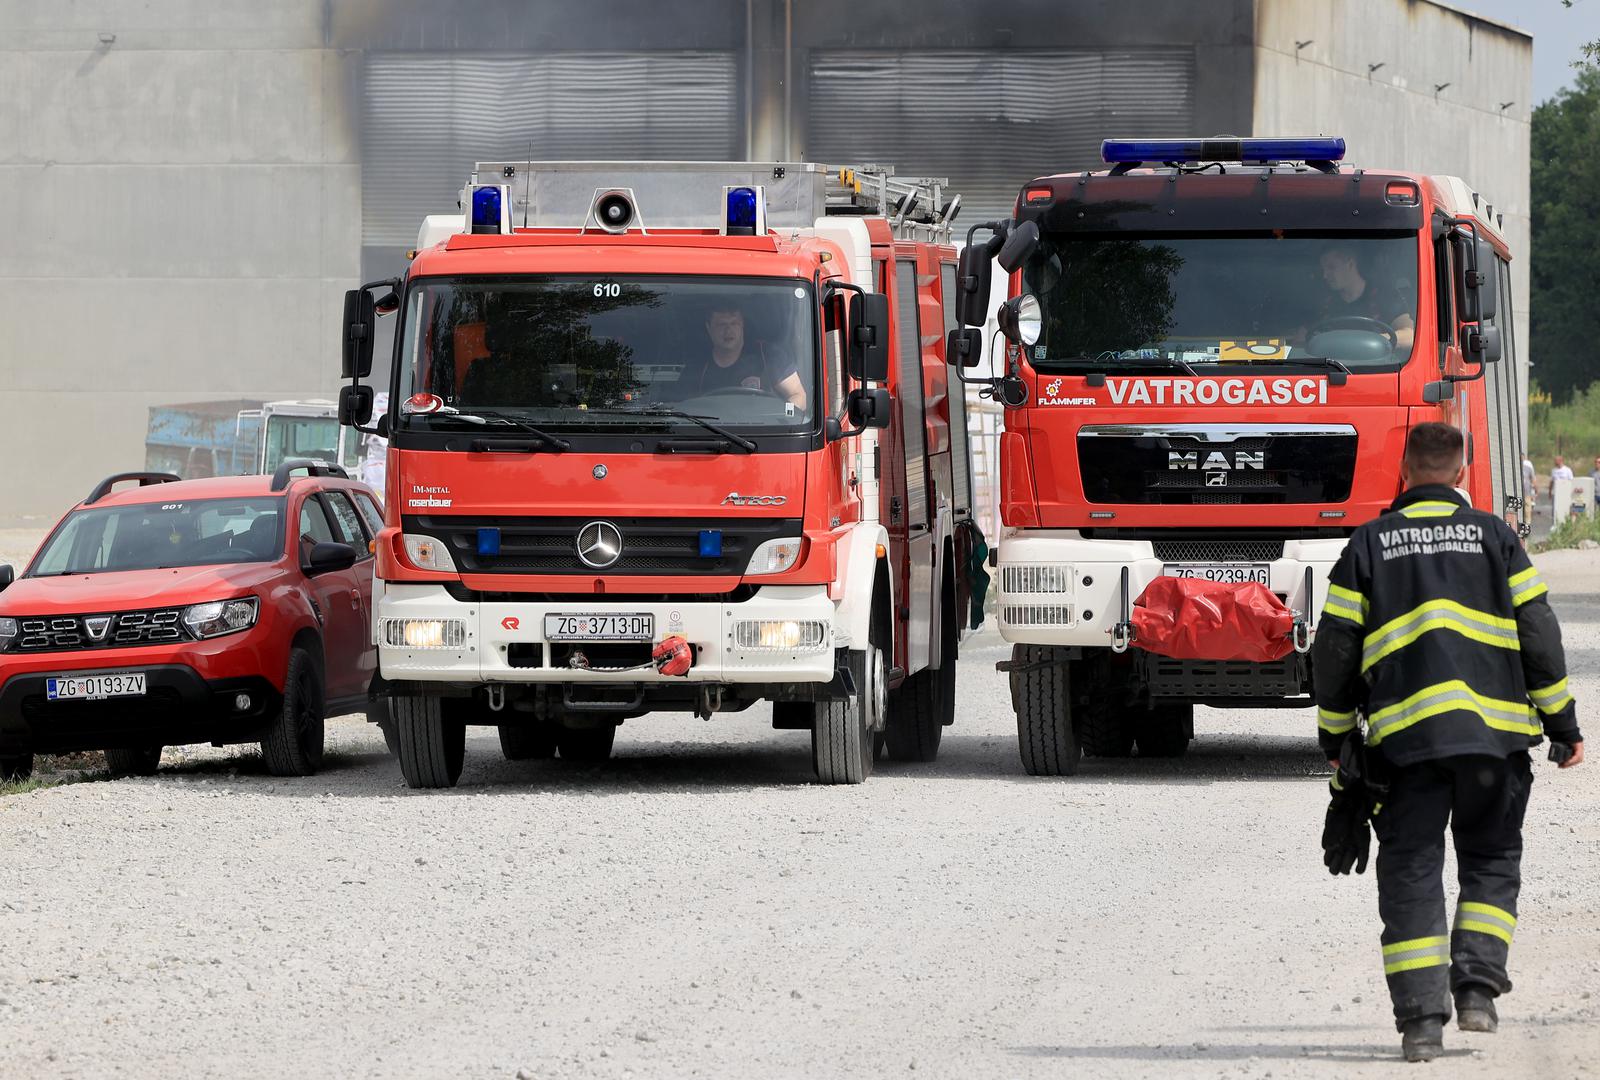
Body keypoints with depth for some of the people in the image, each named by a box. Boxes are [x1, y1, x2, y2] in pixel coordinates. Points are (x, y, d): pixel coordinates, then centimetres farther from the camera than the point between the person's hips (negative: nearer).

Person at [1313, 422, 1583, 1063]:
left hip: (1404, 733, 0)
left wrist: (1334, 734, 20)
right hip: (1494, 728, 0)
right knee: (1491, 862, 15)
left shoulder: (1370, 543, 8)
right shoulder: (1493, 536, 8)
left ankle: (1420, 1018, -4)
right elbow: (1538, 632, 5)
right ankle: (1477, 985, -2)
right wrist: (1562, 723, 13)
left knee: (1411, 872, 4)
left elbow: (1335, 646, 8)